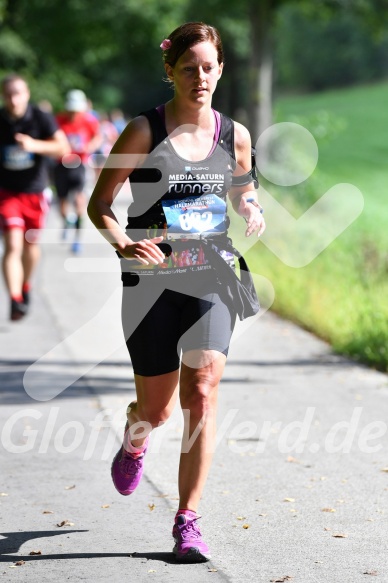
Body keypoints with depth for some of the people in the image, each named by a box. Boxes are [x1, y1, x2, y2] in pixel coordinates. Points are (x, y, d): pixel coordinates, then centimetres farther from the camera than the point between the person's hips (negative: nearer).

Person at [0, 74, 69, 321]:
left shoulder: (42, 118, -12)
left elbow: (63, 148, -18)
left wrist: (35, 145, -33)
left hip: (34, 191, 1)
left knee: (31, 245, 16)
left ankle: (25, 286, 42)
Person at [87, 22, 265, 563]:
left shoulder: (235, 135, 4)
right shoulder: (144, 131, -6)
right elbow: (99, 204, -2)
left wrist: (253, 214, -3)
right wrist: (124, 244, -21)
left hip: (211, 279, 2)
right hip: (152, 280, -1)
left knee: (202, 393, -14)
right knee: (156, 407, 7)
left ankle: (188, 522, -6)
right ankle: (133, 445, 46)